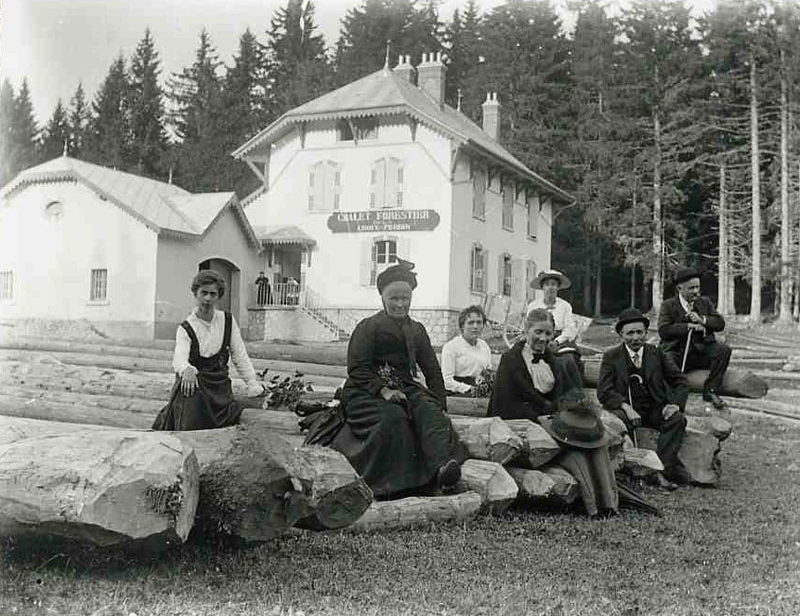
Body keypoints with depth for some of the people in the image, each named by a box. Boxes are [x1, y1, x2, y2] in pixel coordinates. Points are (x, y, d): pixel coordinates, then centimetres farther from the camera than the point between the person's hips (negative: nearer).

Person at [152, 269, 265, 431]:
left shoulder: (228, 321, 4)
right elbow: (179, 358, -24)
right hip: (193, 389, -3)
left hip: (221, 389, 3)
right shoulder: (186, 329, -6)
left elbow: (240, 356, 6)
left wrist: (254, 386, -3)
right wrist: (186, 370, -48)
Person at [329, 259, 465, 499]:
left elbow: (432, 369, 19)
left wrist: (440, 403, 4)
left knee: (428, 410, -29)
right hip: (364, 392, -4)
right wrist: (383, 390, -21)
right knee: (393, 416, -36)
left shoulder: (417, 330, 21)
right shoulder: (368, 327, 3)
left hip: (405, 388, 4)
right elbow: (357, 368, -6)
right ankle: (392, 485, -40)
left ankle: (442, 465, -53)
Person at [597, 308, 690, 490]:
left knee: (678, 419, -26)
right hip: (625, 409, -2)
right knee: (619, 420, -34)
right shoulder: (611, 357, 2)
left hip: (654, 410, 2)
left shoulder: (657, 354, 8)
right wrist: (626, 408, -25)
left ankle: (660, 470, -28)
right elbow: (604, 391, -8)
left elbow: (680, 381, 8)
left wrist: (676, 403, -13)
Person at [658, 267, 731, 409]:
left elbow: (720, 323, 7)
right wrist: (689, 326, -15)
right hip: (677, 352, -3)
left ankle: (710, 391, -13)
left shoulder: (705, 302, 16)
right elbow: (663, 330, -11)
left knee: (724, 350, -24)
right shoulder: (668, 305, 4)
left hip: (701, 351, 3)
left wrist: (702, 320, -11)